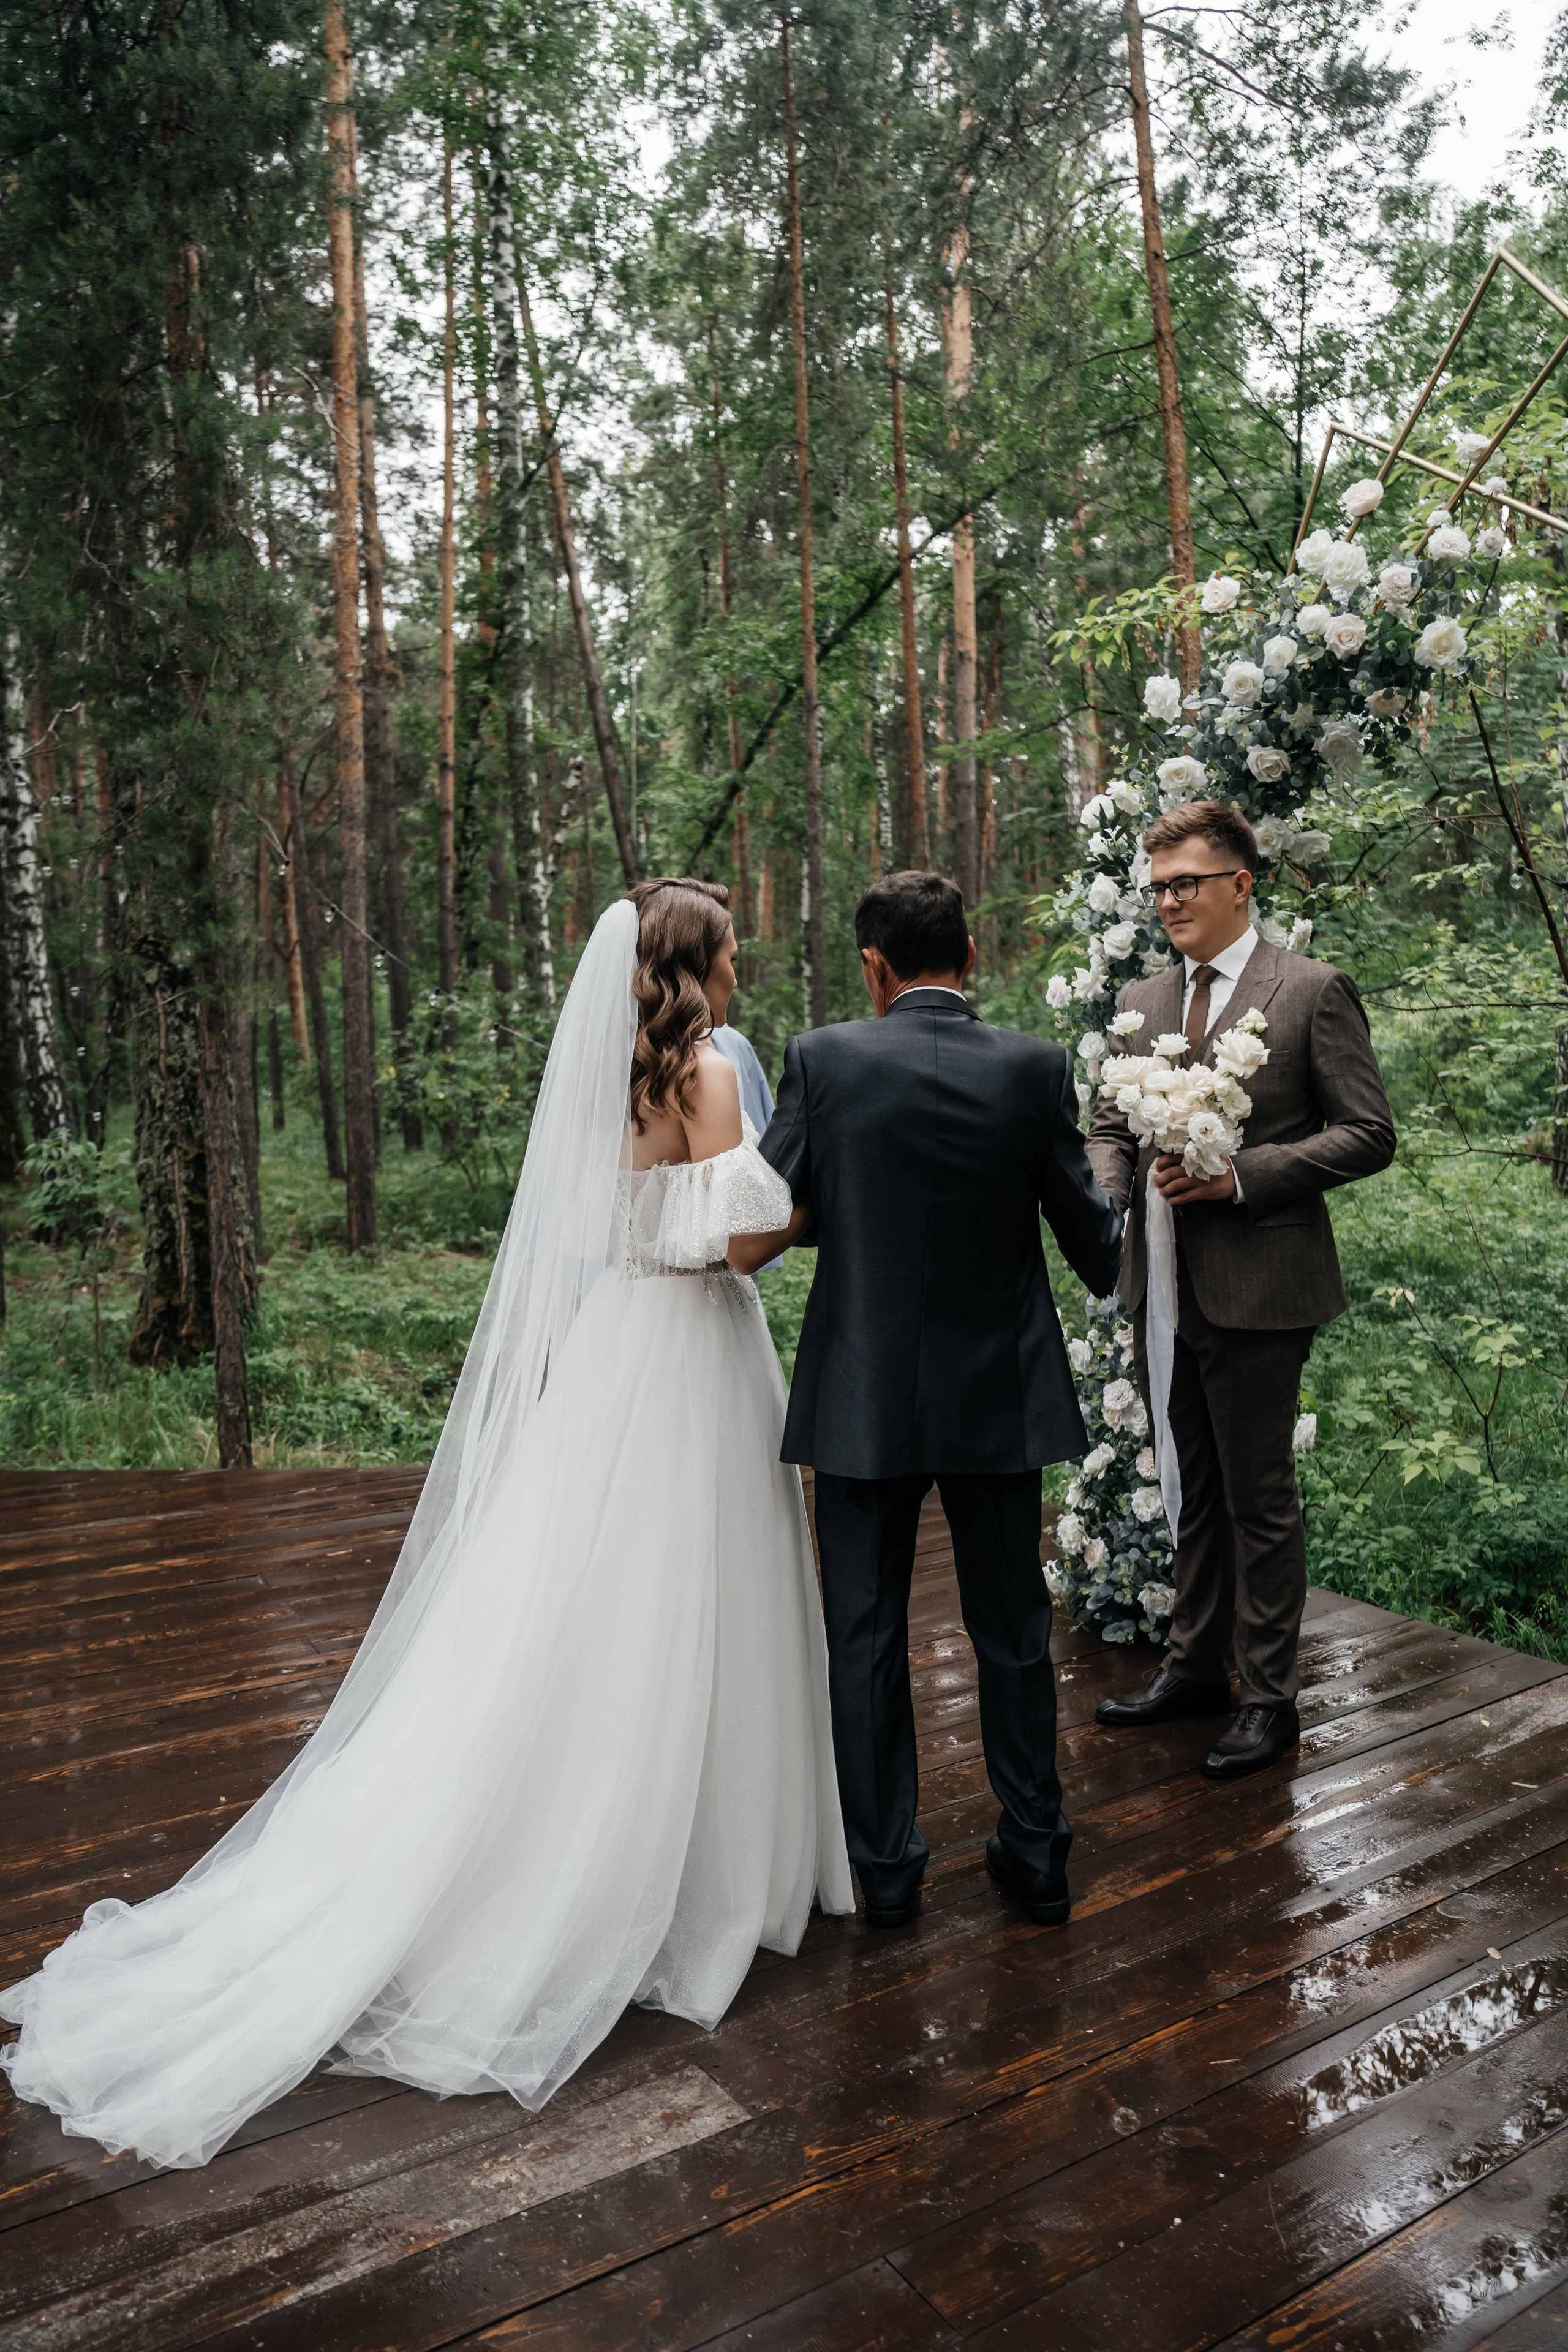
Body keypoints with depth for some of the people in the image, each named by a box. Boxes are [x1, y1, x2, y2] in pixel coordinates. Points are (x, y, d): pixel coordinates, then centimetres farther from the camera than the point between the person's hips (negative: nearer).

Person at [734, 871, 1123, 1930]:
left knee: (866, 1636, 13)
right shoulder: (1035, 1067, -7)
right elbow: (1096, 1244, -2)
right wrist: (1119, 1228, 21)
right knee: (1013, 1631, 18)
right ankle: (1036, 1853, 31)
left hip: (861, 1396, -1)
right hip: (1000, 1395, 2)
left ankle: (886, 1868, 25)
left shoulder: (822, 1060, -10)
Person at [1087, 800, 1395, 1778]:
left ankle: (1269, 1698, 21)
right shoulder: (1141, 1002, 10)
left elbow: (1369, 1135, -9)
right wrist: (1109, 1191, -6)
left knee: (1260, 1497, 5)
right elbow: (1111, 1125, 16)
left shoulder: (1315, 991, -7)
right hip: (1163, 1288, 6)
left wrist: (1240, 1176, -18)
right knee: (1194, 1493, 18)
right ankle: (1196, 1667, 34)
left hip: (1259, 1290, -6)